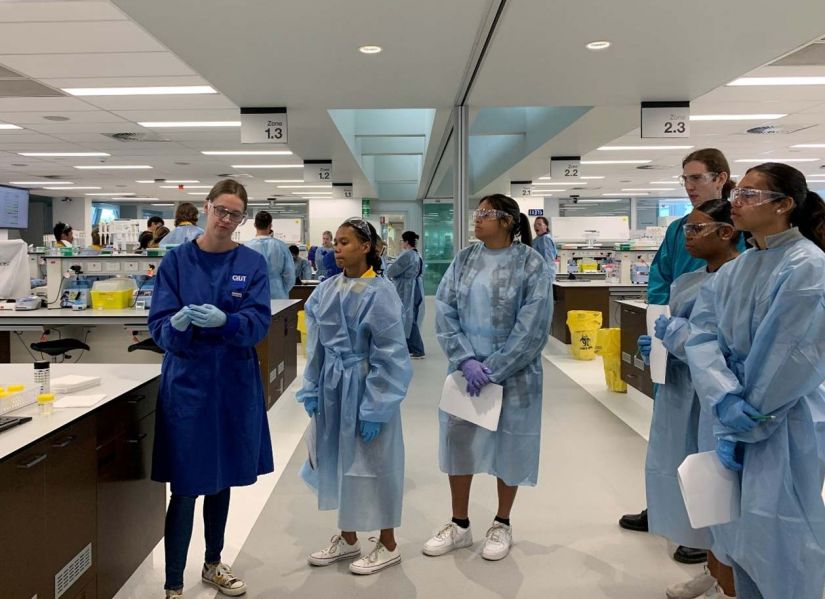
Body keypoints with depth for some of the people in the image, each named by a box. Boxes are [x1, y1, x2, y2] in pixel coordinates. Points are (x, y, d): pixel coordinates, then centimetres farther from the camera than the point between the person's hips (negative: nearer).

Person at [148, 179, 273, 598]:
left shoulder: (252, 263, 0)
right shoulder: (177, 259, -4)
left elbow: (259, 322, -11)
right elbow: (158, 324, -9)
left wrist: (223, 320, -30)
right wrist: (177, 324, -31)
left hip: (234, 384, 2)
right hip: (187, 383, -2)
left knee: (222, 478, 16)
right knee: (185, 488, -1)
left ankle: (213, 564, 35)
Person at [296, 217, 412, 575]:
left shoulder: (379, 293, -15)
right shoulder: (326, 290, 2)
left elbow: (389, 356, -16)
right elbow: (316, 346, 9)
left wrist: (375, 409, -17)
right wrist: (312, 391, 5)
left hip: (364, 387, -6)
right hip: (332, 387, 6)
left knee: (372, 463, 5)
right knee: (338, 461, 15)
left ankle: (387, 545, 24)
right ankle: (348, 538, 34)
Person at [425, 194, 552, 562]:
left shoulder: (531, 264, -10)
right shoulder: (463, 260, 3)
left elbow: (532, 327, -15)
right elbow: (444, 311, -2)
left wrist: (492, 370, -16)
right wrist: (465, 360, -14)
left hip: (512, 375, -4)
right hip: (465, 370, 4)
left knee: (508, 446, 9)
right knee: (458, 442, 10)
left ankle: (502, 525, 30)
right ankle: (459, 524, 29)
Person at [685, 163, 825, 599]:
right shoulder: (732, 271, 7)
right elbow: (702, 335, -4)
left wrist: (744, 422, -12)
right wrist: (725, 402, -20)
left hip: (785, 426, -6)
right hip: (735, 420, 7)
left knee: (778, 541, 2)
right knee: (739, 532, 17)